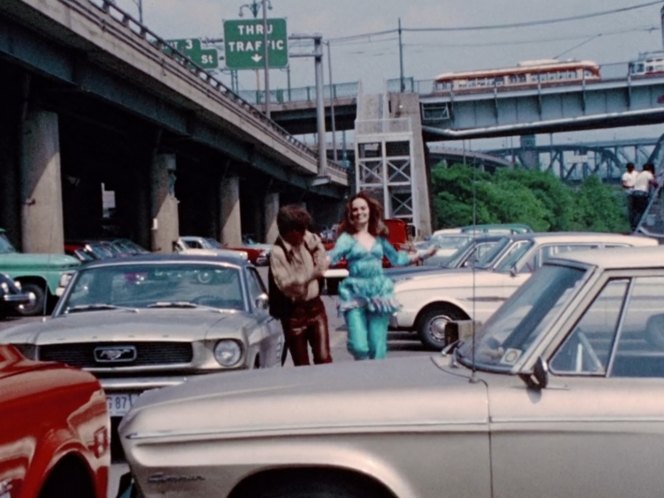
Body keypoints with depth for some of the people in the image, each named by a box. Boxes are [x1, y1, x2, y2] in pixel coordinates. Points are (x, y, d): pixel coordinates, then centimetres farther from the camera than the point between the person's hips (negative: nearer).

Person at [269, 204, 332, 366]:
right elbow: (284, 284, -25)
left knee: (323, 357, -5)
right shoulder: (277, 252, -15)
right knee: (301, 364, 5)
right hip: (294, 312, -4)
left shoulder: (309, 240, 2)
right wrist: (311, 274, -34)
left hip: (315, 306, 4)